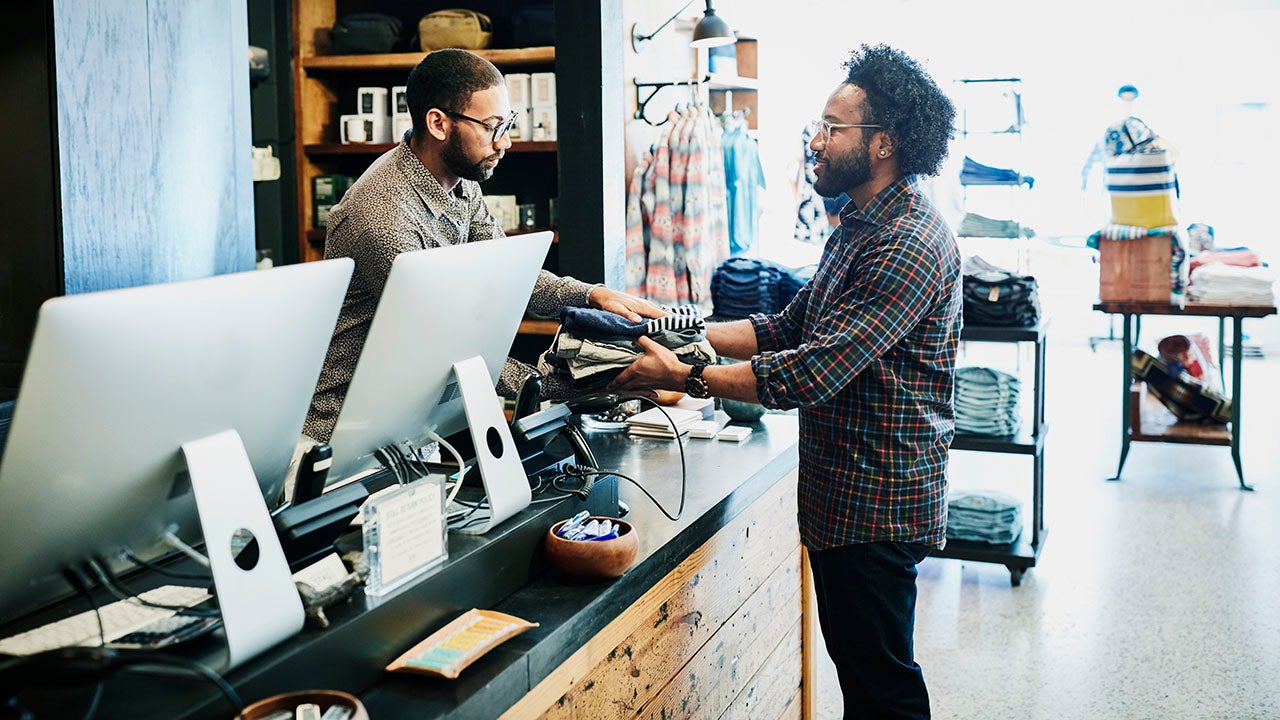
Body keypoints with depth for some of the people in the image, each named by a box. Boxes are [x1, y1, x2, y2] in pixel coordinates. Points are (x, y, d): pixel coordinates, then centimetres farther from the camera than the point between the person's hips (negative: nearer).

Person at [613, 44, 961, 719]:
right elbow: (790, 326, 13)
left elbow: (814, 371, -28)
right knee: (853, 660, 22)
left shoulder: (911, 245, -23)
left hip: (877, 503, -10)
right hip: (841, 491, 10)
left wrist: (685, 377, -24)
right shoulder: (858, 226, 12)